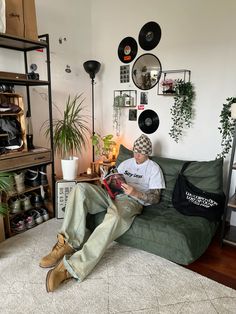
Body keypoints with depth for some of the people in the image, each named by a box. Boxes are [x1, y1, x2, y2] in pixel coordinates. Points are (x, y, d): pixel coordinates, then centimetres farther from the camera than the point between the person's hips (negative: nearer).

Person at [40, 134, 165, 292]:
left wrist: (135, 193, -17)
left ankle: (73, 266, -42)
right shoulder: (126, 163, 27)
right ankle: (67, 243, -29)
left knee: (114, 217, -42)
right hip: (111, 194, 6)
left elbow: (155, 197, 2)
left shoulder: (154, 168, 11)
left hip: (132, 200, -5)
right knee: (81, 188, -24)